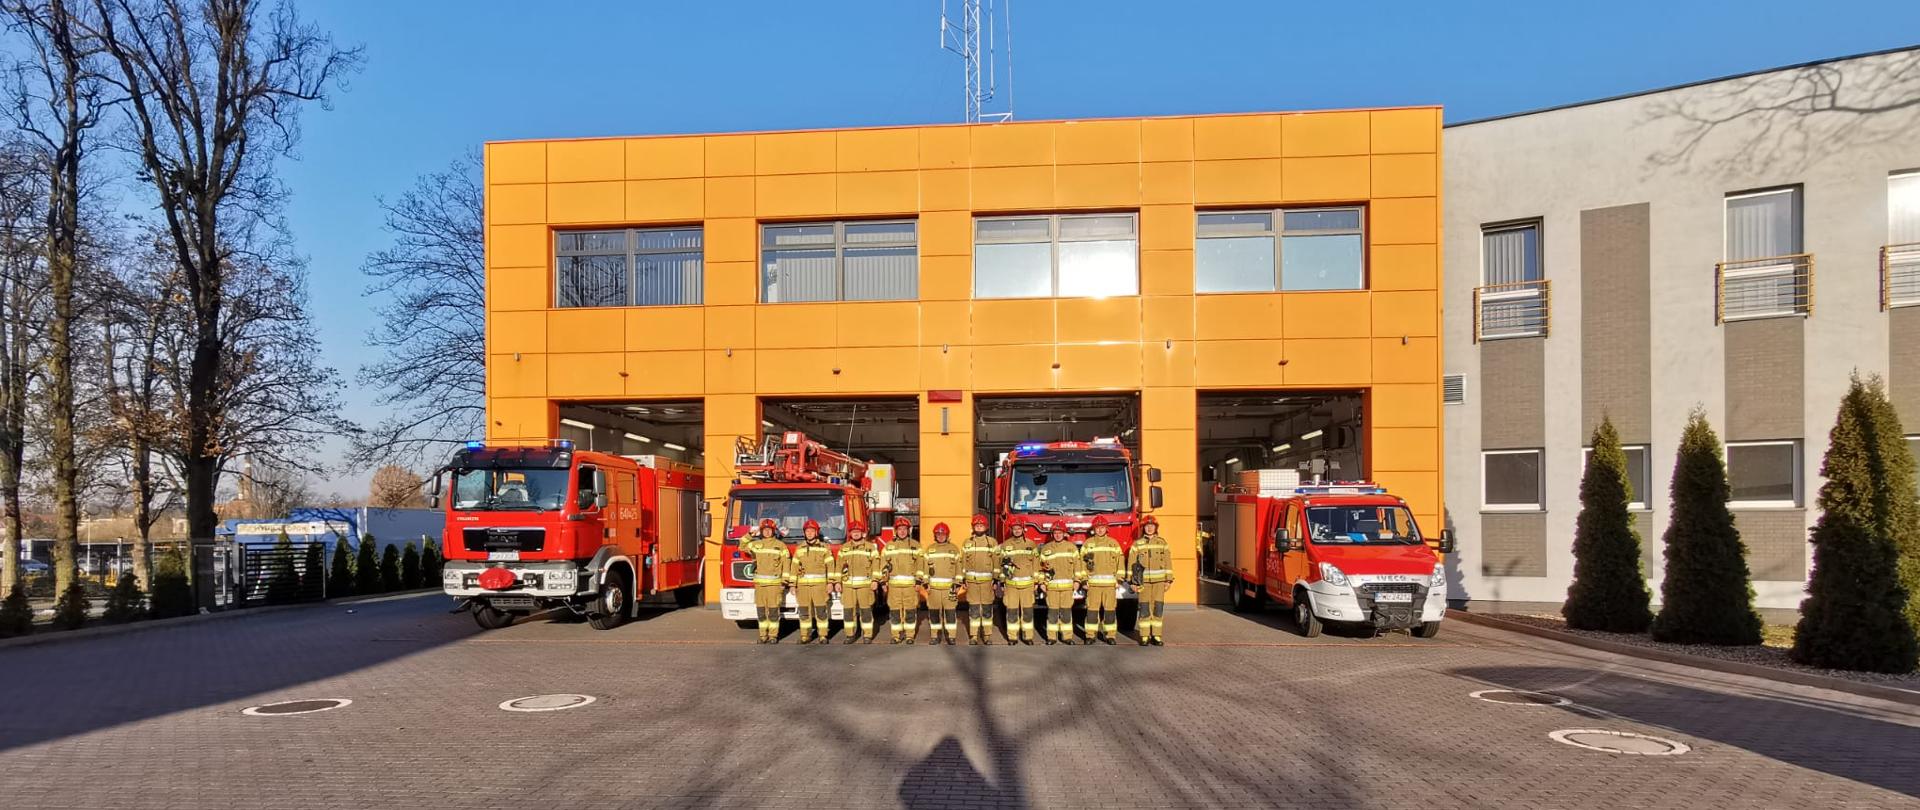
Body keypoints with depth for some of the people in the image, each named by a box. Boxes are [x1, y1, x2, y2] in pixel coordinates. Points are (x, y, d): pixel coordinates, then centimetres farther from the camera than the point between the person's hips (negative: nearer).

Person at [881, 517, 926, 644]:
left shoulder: (915, 546, 5)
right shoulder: (889, 546, 10)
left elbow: (921, 564, 0)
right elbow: (883, 564, 9)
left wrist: (919, 581, -7)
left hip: (910, 584, -1)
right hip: (894, 584, 2)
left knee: (910, 610, 0)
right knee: (894, 610, 2)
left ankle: (910, 635, 8)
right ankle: (896, 635, 11)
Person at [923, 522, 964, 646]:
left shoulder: (954, 549, 6)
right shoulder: (930, 549, 10)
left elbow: (958, 567, 5)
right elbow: (926, 567, 11)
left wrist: (957, 584, -1)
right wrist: (926, 584, 4)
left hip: (949, 587, -2)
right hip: (933, 587, 2)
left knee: (951, 611, -4)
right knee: (934, 611, 3)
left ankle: (951, 636, 3)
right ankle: (935, 635, 13)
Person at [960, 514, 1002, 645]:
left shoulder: (992, 542, 2)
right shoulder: (967, 543, 8)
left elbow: (997, 561, 1)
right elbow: (963, 562, 9)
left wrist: (996, 579, -4)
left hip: (987, 580, -1)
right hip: (972, 580, 1)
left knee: (987, 608, 3)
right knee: (973, 609, 2)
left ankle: (987, 635, 11)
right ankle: (973, 635, 8)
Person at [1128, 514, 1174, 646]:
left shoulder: (1162, 543, 8)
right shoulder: (1137, 543, 4)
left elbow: (1167, 562, 8)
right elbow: (1131, 563, 4)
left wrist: (1168, 580, 2)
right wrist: (1133, 582, -1)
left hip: (1159, 581, 1)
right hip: (1143, 581, -1)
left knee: (1158, 608, 0)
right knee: (1144, 609, -3)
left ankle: (1156, 636, 6)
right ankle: (1144, 637, 2)